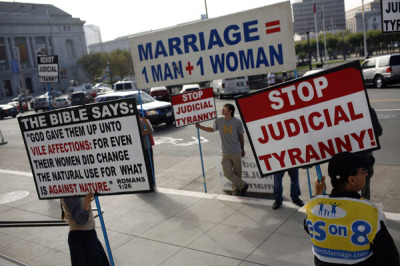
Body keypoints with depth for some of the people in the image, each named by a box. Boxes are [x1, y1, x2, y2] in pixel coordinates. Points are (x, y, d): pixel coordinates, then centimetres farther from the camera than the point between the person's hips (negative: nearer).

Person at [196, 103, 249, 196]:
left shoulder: (237, 122, -5)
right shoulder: (218, 121, 1)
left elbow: (241, 137, 5)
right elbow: (212, 129, 22)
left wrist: (242, 150, 13)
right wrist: (200, 126, 16)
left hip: (236, 153, -2)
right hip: (225, 153, 2)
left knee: (237, 173, 4)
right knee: (227, 173, -7)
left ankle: (236, 190, 24)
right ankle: (243, 185, 11)